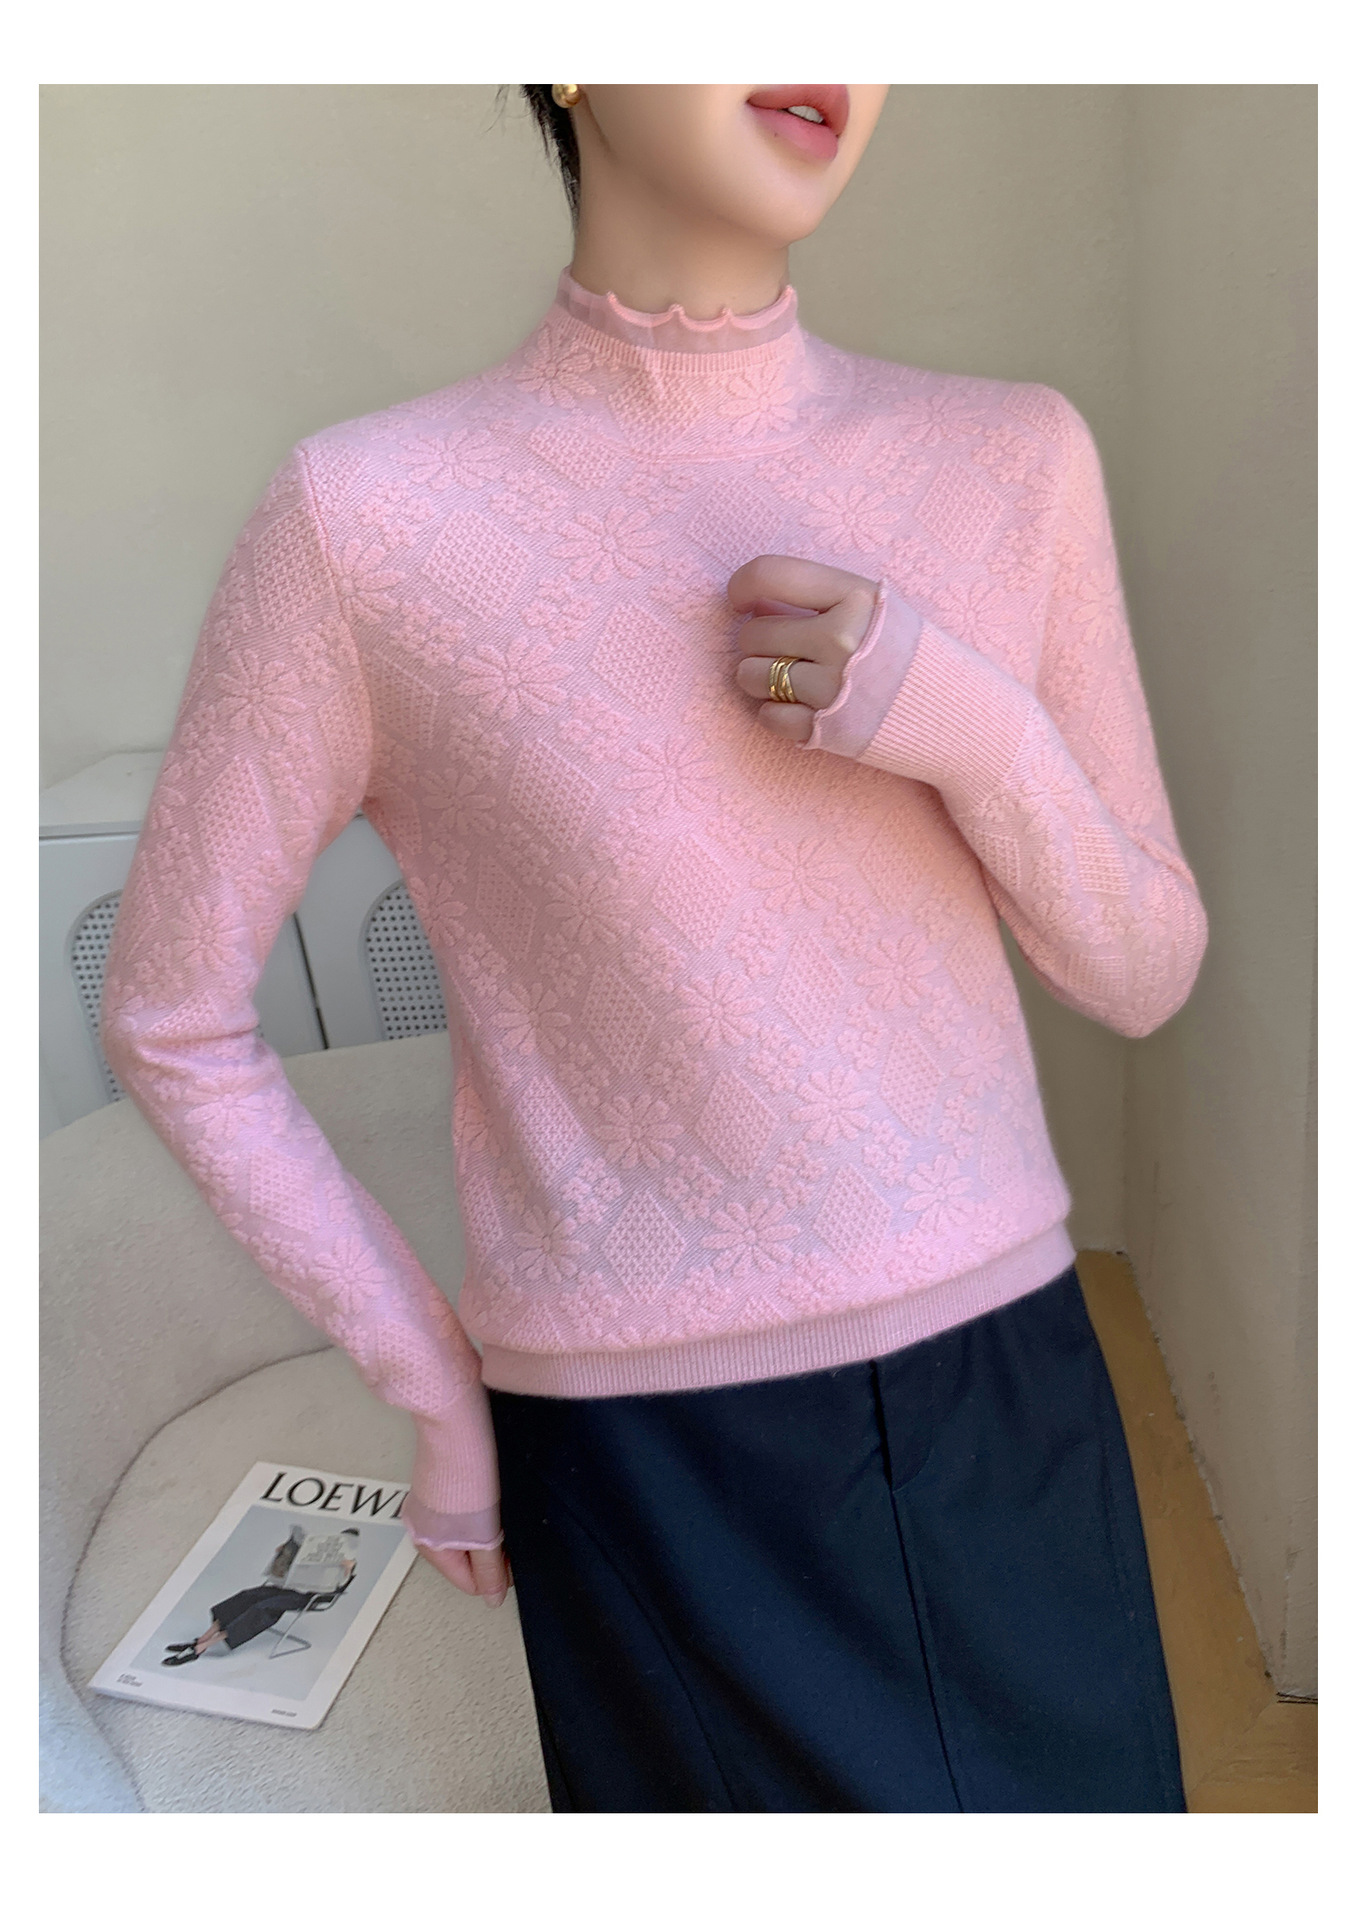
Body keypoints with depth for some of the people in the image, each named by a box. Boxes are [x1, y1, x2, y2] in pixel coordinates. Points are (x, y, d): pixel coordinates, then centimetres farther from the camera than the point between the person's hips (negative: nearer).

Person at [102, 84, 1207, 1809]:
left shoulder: (1014, 459, -1)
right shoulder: (367, 516, -11)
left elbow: (1142, 974, 3)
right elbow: (171, 1020, -2)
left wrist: (969, 723, -16)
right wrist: (438, 1393, -1)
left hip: (1011, 1401, 4)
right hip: (649, 1457, -3)